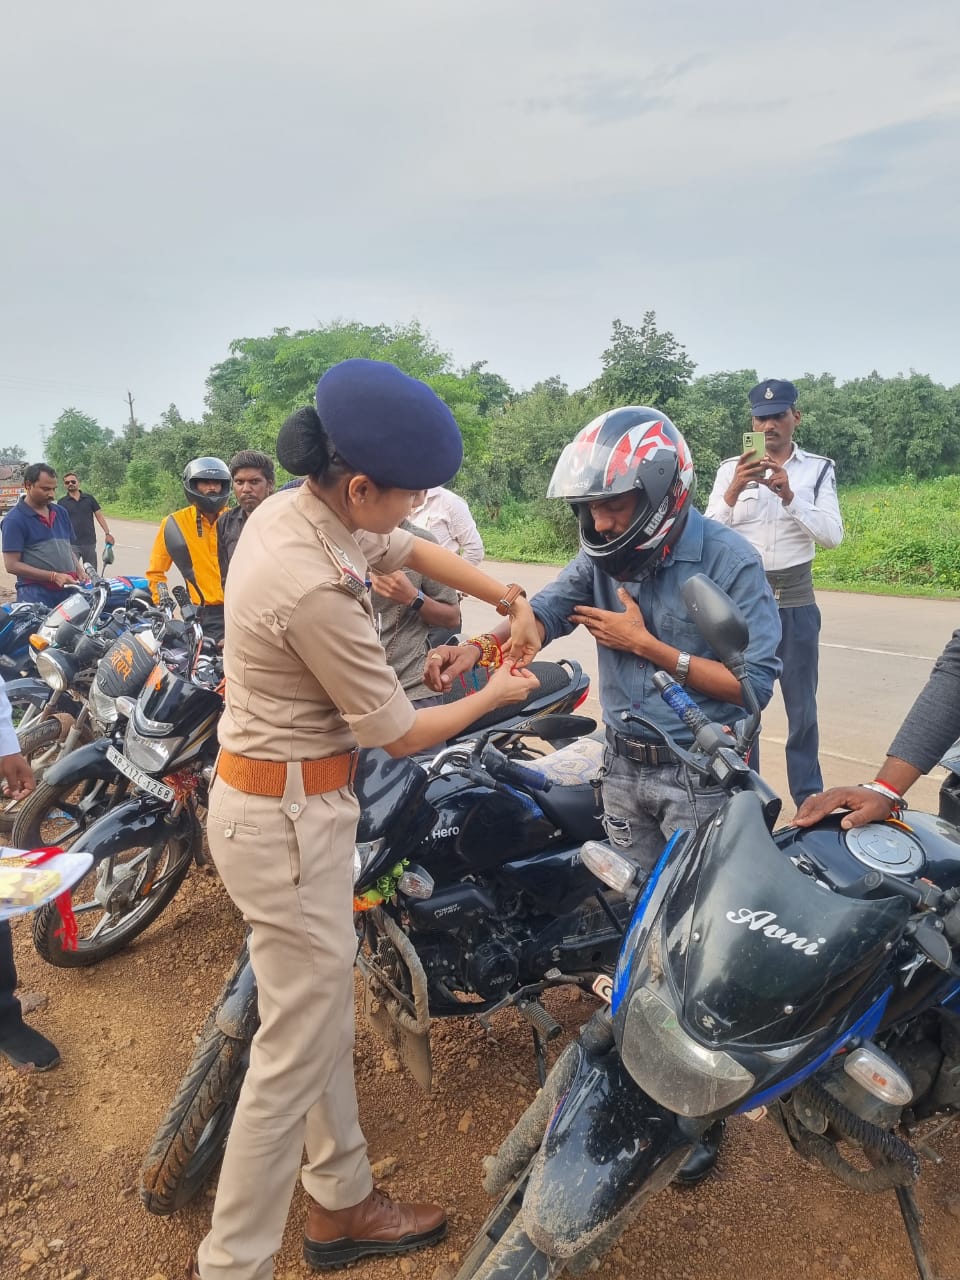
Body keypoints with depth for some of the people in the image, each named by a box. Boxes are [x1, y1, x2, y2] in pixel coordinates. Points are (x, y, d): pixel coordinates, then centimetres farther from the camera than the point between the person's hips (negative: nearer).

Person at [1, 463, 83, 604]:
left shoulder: (60, 512, 15)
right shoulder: (14, 519, -4)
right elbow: (12, 565, -10)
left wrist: (79, 573, 5)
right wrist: (53, 576, -16)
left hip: (69, 590, 6)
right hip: (36, 595, -6)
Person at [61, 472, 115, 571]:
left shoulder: (89, 498, 6)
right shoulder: (62, 502, 3)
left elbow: (99, 516, 5)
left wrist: (107, 533, -6)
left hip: (90, 543, 2)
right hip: (71, 544, -1)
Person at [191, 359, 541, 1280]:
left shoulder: (289, 508, -1)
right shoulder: (315, 588, -29)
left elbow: (411, 552, 16)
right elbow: (399, 735, -17)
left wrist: (509, 600, 6)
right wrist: (499, 693, -1)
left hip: (275, 795, 10)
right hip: (289, 816, -10)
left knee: (325, 1014, 22)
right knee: (296, 1048, 5)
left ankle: (340, 1205, 42)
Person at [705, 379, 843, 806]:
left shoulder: (818, 469, 1)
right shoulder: (731, 468, 2)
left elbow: (832, 535, -10)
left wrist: (788, 495, -25)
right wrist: (734, 491, -24)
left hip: (795, 599, 0)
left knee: (801, 708, 6)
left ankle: (809, 800, 19)